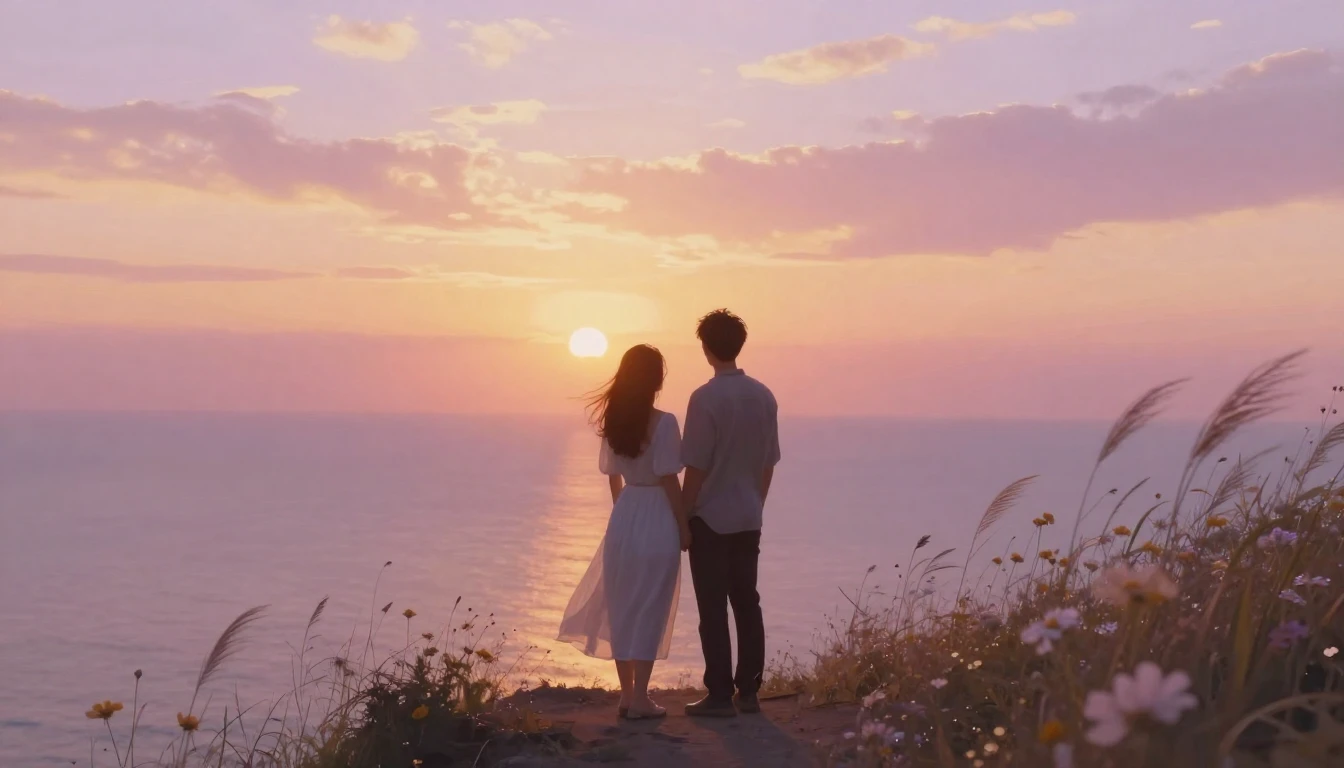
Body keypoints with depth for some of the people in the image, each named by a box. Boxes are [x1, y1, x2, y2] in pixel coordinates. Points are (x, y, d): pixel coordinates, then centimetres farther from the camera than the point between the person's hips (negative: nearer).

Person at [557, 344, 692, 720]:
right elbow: (669, 480, -15)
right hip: (656, 520, -6)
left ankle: (626, 693, 20)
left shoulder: (613, 420, 4)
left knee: (622, 606, 12)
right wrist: (684, 526, -7)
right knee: (649, 608, 2)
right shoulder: (664, 422, -14)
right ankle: (639, 697, 7)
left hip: (624, 517, 6)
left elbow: (613, 477, 10)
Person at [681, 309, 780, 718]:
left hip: (711, 519, -6)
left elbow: (696, 467, -15)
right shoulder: (764, 396, 3)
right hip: (748, 519, 6)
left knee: (713, 609, 1)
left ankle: (720, 695, 4)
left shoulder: (706, 398, -15)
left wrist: (683, 515, -5)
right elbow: (769, 462, 10)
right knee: (747, 603, 12)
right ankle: (749, 691, 17)